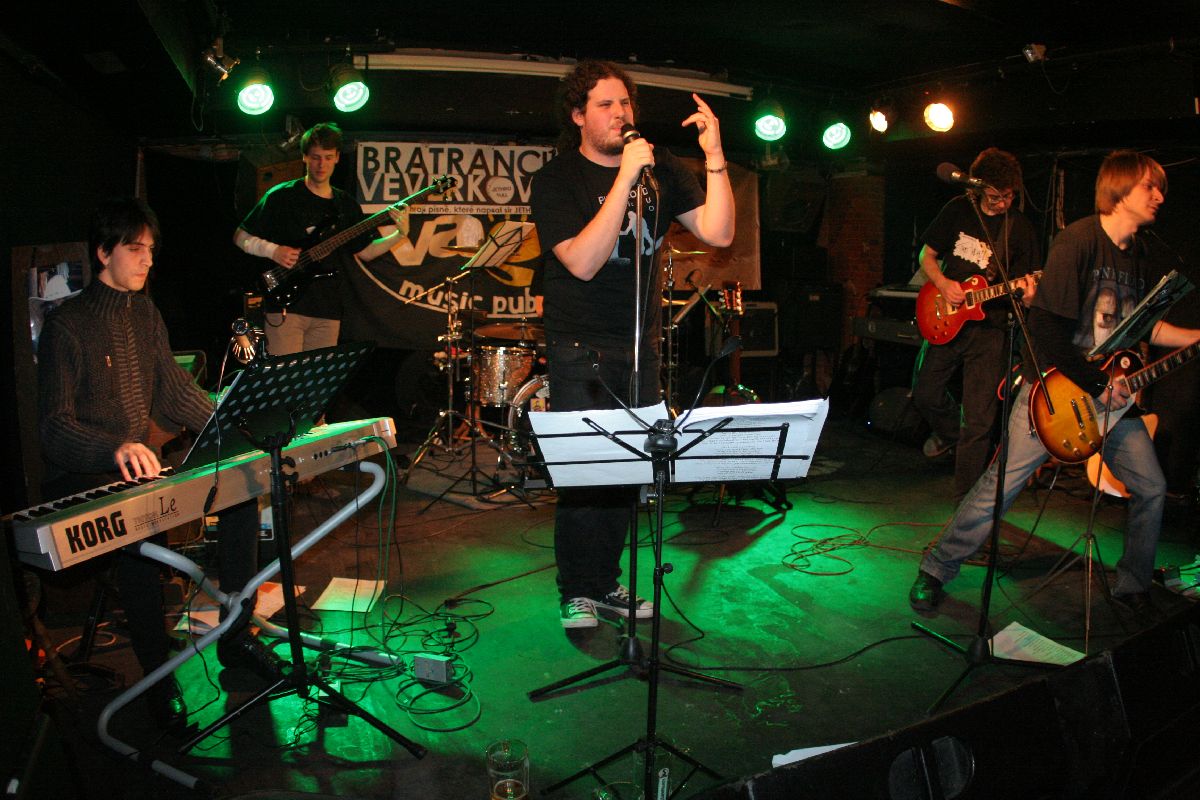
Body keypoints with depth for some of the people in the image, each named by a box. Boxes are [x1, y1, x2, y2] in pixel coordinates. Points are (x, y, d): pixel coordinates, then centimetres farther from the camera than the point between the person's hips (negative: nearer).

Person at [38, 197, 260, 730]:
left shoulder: (145, 314, 12)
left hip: (141, 466, 7)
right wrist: (116, 448, -39)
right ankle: (159, 678, -23)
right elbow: (55, 425, -19)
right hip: (82, 478, -7)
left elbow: (175, 392, 11)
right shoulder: (67, 325, -11)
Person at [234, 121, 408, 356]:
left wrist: (400, 235, 4)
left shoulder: (346, 205, 14)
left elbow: (364, 252, 17)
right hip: (286, 303, -4)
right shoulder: (282, 196, 0)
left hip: (327, 310, 4)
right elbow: (241, 236, 4)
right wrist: (273, 251, -13)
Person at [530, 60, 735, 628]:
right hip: (580, 347, -4)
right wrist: (625, 179, -26)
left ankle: (607, 584, 26)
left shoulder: (659, 168, 4)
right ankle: (575, 593, 14)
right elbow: (582, 262, -24)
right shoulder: (556, 180, -9)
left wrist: (714, 156, -16)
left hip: (640, 345, 5)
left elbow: (718, 234, -5)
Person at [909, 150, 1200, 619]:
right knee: (1000, 485, -7)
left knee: (1151, 488, 9)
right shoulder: (1078, 240, -16)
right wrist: (1097, 384, -18)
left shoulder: (1140, 252, 10)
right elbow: (1045, 327, -22)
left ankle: (1133, 588, 28)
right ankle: (935, 571, 7)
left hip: (1110, 392, 8)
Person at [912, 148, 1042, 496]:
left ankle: (966, 494, 5)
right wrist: (943, 284, -10)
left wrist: (1027, 294, -23)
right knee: (925, 393, 10)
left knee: (979, 420, -4)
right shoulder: (957, 210, 2)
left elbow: (1026, 286, 2)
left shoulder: (1020, 228, -1)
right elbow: (927, 255, 9)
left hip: (989, 327, -2)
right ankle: (949, 432, 42)